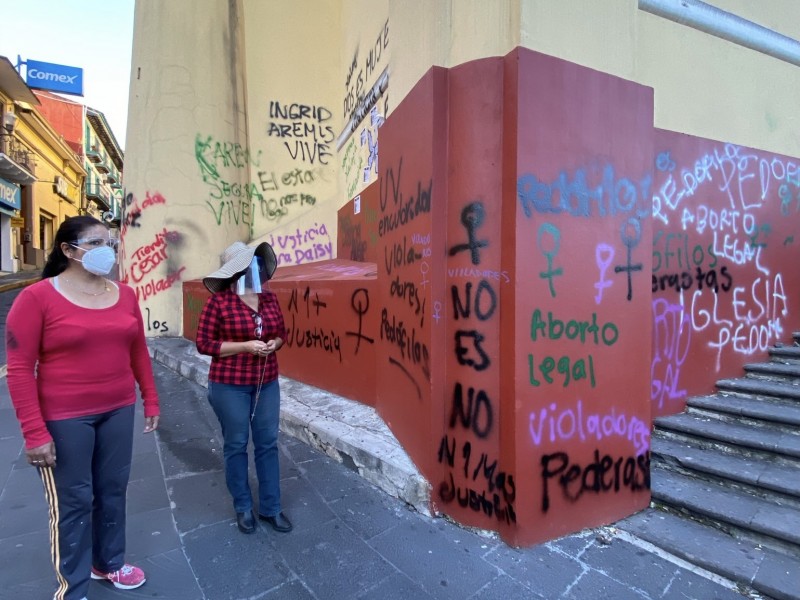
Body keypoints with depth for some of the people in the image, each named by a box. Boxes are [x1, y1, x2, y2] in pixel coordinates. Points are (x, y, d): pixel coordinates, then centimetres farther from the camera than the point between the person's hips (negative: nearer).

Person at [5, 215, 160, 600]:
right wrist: (34, 432, -14)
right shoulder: (37, 297, -11)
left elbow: (138, 351, 9)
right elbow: (19, 369, -12)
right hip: (64, 418, -4)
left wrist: (151, 399, 11)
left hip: (118, 410, 5)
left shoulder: (124, 295, 3)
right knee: (73, 501, 9)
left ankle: (109, 563, 41)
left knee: (113, 490, 17)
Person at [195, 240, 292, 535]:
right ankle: (243, 507, 31)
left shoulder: (270, 298, 2)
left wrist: (274, 344, -9)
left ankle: (271, 507, 27)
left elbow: (281, 332, 14)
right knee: (236, 445, 11)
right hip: (230, 385, -4)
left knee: (268, 444, 11)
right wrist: (245, 346, -19)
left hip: (267, 383, 5)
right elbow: (203, 343, -11)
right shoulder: (219, 301, -13)